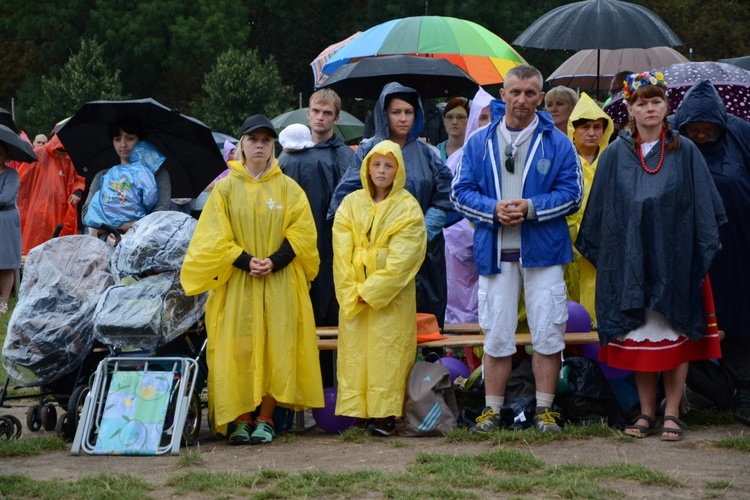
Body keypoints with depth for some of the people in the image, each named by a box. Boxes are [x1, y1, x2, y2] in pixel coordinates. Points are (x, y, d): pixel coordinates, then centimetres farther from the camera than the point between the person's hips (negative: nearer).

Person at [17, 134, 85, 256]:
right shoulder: (38, 156, -4)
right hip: (38, 214, -4)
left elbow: (79, 180, 19)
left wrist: (77, 191, -3)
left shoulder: (67, 161, 9)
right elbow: (21, 180, -4)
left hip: (59, 214, 4)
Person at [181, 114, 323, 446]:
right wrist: (245, 261, -14)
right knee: (238, 349, -4)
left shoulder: (288, 188, 7)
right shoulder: (225, 188, 6)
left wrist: (274, 262, -13)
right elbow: (214, 237, 0)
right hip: (237, 284, 0)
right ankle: (241, 420, 3)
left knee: (276, 348, -3)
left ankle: (266, 419, 5)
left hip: (279, 284, 0)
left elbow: (302, 233, 2)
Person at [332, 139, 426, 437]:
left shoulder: (408, 208, 0)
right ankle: (358, 411, 4)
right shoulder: (351, 203, 9)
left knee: (387, 353, -6)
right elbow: (341, 252, 3)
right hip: (353, 296, 3)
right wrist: (352, 292, -8)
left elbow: (402, 259, -9)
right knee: (354, 352, 1)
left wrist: (371, 291, -13)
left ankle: (385, 414, -4)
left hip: (392, 295, -3)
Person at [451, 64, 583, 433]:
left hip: (543, 250, -1)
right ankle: (492, 409, 13)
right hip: (495, 251, 1)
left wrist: (532, 208, -14)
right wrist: (494, 210, -13)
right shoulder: (479, 142, 8)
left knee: (548, 333, 0)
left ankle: (544, 409, 10)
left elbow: (572, 193, 0)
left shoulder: (557, 143, 4)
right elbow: (460, 192, 5)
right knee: (496, 335, 5)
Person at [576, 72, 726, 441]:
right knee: (639, 336, 3)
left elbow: (704, 206, 4)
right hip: (631, 259, 1)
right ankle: (646, 413, 12)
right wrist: (601, 253, 7)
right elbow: (599, 211, 10)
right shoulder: (615, 155, 6)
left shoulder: (685, 152, 3)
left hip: (674, 258, -1)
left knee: (674, 334, 0)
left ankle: (672, 413, 6)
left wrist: (703, 252, -1)